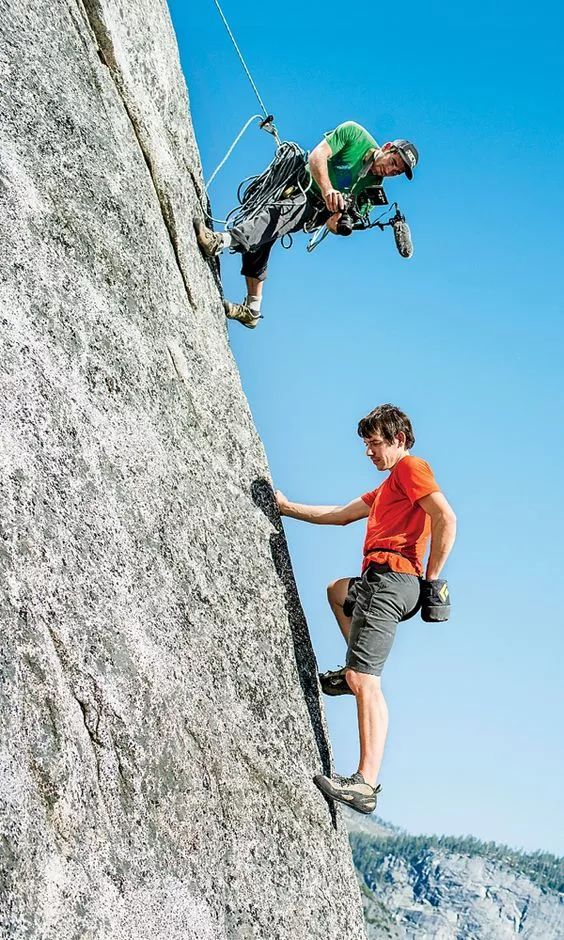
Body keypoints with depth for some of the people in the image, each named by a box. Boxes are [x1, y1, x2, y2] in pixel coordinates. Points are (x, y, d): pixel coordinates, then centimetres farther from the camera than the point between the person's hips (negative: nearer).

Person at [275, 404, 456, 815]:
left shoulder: (411, 466, -1)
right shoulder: (388, 486, 29)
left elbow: (446, 519, -15)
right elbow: (341, 515, 34)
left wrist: (431, 578, -14)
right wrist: (288, 508, 33)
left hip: (391, 577, -11)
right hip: (379, 581, 11)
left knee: (364, 679, -20)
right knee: (338, 590, 39)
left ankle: (366, 783, -28)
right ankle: (355, 671, 23)